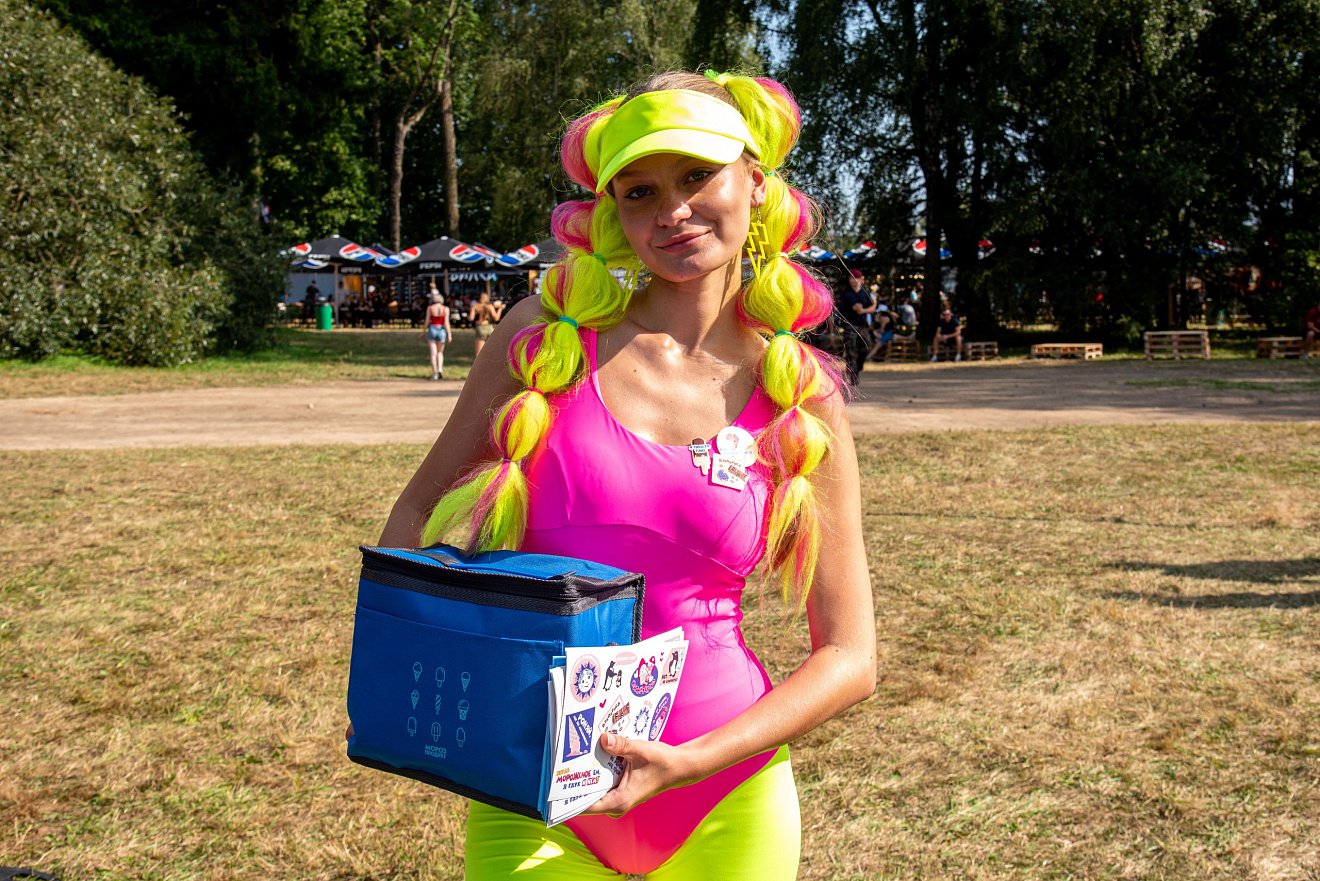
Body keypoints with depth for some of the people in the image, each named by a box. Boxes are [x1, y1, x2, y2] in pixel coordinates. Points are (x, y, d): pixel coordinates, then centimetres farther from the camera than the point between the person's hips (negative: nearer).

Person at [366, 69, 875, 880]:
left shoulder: (804, 403, -3)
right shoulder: (547, 336, -3)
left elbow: (850, 660, -2)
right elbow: (420, 513, 7)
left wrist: (690, 764, -15)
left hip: (723, 800, 1)